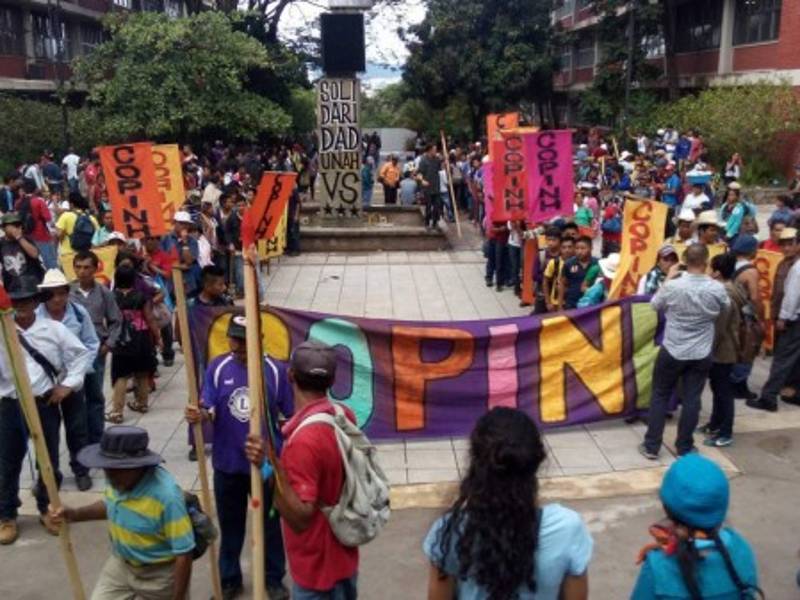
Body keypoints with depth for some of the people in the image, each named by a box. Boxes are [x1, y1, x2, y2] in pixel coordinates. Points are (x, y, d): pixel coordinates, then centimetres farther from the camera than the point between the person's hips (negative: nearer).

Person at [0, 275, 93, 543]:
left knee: (49, 460, 11)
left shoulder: (54, 329, -1)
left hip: (45, 403, 0)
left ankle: (46, 508, 31)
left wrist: (68, 384, -2)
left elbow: (81, 354, 5)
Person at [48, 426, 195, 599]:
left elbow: (183, 554, -27)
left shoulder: (167, 495, -34)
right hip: (121, 564, 6)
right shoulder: (117, 477, -12)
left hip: (158, 574, -6)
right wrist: (75, 514, -3)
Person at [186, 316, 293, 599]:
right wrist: (199, 414, -35)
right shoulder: (217, 367, -7)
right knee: (230, 525, 18)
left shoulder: (275, 370, -11)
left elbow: (289, 416, -4)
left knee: (270, 524, 15)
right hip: (227, 463, 2)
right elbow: (209, 409, -11)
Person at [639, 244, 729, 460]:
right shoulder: (717, 289, -11)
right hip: (701, 355, 1)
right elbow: (725, 308, 11)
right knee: (691, 400, 10)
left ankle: (651, 446, 16)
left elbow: (655, 305, 3)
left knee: (660, 396, 12)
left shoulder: (673, 286, -17)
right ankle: (684, 448, 20)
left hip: (671, 352, -1)